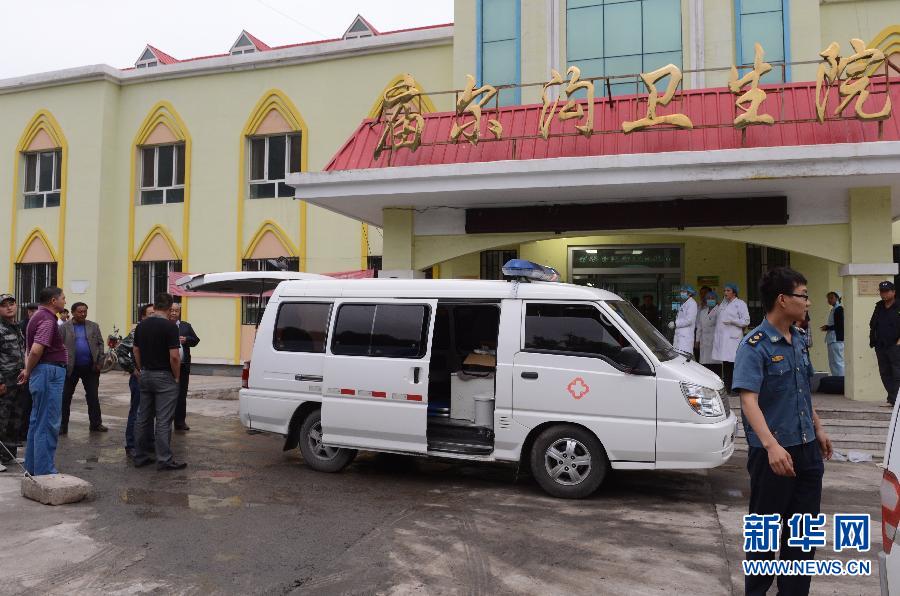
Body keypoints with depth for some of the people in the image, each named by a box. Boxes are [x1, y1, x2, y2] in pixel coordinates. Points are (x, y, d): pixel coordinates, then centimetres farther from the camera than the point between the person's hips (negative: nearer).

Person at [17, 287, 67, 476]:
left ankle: (32, 469, 26)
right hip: (50, 373, -11)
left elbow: (30, 349, 19)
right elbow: (36, 350, -24)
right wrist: (28, 372, -10)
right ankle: (45, 473, -2)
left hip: (42, 373, 11)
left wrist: (28, 371, 10)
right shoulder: (47, 319, -15)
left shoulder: (39, 317, 17)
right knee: (48, 425, -6)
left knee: (37, 423, 17)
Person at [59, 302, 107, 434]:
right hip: (71, 368, -1)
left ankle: (96, 424, 16)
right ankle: (63, 425, 14)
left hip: (90, 368, 2)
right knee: (65, 397, 5)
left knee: (93, 397, 7)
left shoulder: (94, 327, 7)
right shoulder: (64, 328, 1)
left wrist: (99, 363, -3)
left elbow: (100, 344, 6)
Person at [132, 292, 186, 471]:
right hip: (164, 377, -7)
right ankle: (164, 460, 0)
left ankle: (140, 456, 20)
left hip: (145, 375, 7)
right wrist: (177, 376, -6)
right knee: (163, 420, -3)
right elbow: (174, 356, -20)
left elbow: (136, 351, 11)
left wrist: (141, 371, 19)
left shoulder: (141, 325, 5)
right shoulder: (170, 326, -16)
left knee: (143, 418, 13)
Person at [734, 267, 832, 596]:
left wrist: (818, 430, 22)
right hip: (773, 453, -7)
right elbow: (748, 399, -28)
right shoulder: (755, 346, -18)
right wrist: (772, 446, -37)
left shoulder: (798, 340, 7)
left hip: (807, 449, 7)